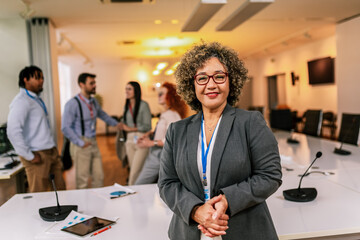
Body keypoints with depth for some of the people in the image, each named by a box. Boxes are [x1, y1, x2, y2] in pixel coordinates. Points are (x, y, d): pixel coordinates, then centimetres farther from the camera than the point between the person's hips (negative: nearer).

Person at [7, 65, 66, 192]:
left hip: (52, 152, 9)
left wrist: (53, 148, 17)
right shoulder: (21, 101, -14)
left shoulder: (37, 99, 15)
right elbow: (13, 132, -23)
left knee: (60, 188, 13)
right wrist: (29, 156, -19)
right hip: (38, 155, -9)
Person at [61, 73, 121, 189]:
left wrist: (116, 124, 31)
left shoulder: (94, 102, 9)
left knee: (99, 177, 11)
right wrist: (80, 143, -17)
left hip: (93, 143, 7)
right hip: (81, 146, -7)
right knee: (82, 181, 0)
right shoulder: (72, 104, -14)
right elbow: (65, 128, -17)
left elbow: (102, 115, 30)